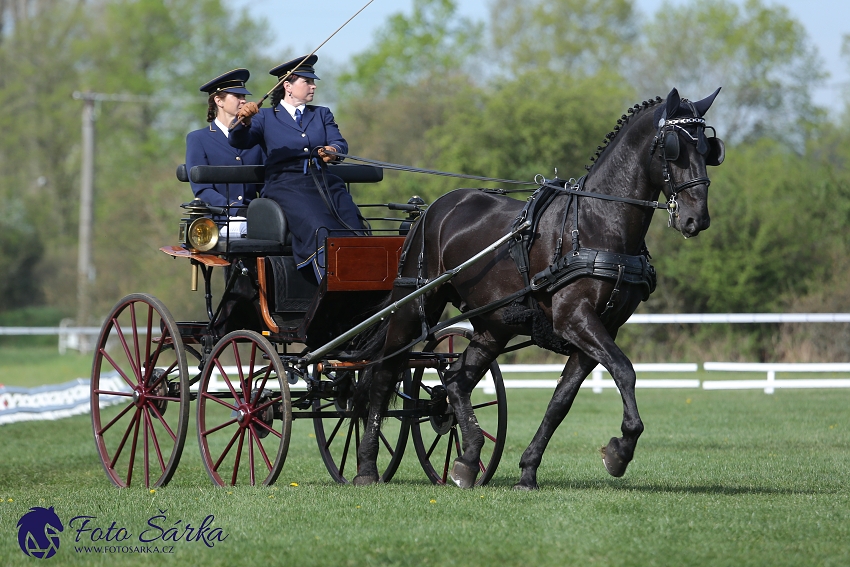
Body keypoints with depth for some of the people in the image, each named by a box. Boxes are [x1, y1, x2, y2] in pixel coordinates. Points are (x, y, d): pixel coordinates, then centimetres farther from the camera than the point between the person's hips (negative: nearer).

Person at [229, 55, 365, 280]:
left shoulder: (322, 114, 26)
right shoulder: (266, 117, 17)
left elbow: (340, 143, 11)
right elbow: (240, 141, 1)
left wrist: (332, 150, -14)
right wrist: (244, 122, -22)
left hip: (325, 183, 4)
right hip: (285, 185, -4)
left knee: (353, 229, -25)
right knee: (321, 230, -32)